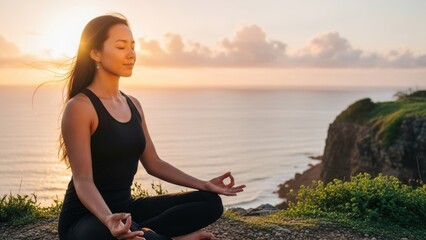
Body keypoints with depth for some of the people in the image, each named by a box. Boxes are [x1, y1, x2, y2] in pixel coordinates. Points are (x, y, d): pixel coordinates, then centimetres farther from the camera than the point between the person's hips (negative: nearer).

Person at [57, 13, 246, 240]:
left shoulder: (133, 105, 8)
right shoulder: (79, 107, -15)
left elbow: (153, 164, 12)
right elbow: (83, 180, -20)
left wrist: (204, 185, 5)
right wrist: (109, 219, -39)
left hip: (125, 208, 7)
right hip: (86, 218, -7)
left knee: (210, 202, -4)